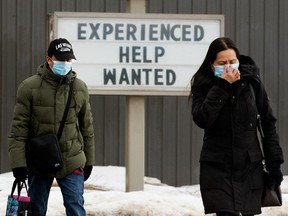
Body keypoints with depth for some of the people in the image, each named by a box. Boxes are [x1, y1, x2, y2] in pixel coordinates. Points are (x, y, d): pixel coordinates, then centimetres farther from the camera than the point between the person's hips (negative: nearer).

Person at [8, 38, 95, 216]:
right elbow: (19, 127, -5)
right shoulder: (29, 87, -5)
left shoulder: (80, 88, 4)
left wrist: (89, 161, 15)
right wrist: (18, 162, -12)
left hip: (72, 163, 1)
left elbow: (87, 127, 13)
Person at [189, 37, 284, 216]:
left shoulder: (251, 82, 0)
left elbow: (268, 123, 5)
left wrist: (274, 164, 3)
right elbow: (202, 119, -19)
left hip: (249, 166, 2)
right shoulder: (203, 85, -2)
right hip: (217, 166, -2)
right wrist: (222, 87, -21)